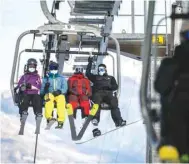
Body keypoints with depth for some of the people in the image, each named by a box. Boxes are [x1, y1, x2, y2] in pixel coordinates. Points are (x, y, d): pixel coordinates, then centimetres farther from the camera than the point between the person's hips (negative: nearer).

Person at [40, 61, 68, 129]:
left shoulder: (61, 78, 23)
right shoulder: (46, 78, 22)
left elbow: (65, 88, 9)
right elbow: (42, 91, 12)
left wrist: (60, 91, -11)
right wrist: (45, 87, -10)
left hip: (59, 94, 0)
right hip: (49, 94, 0)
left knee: (61, 100, -35)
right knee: (49, 98, -37)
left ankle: (61, 120, -44)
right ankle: (49, 117, -53)